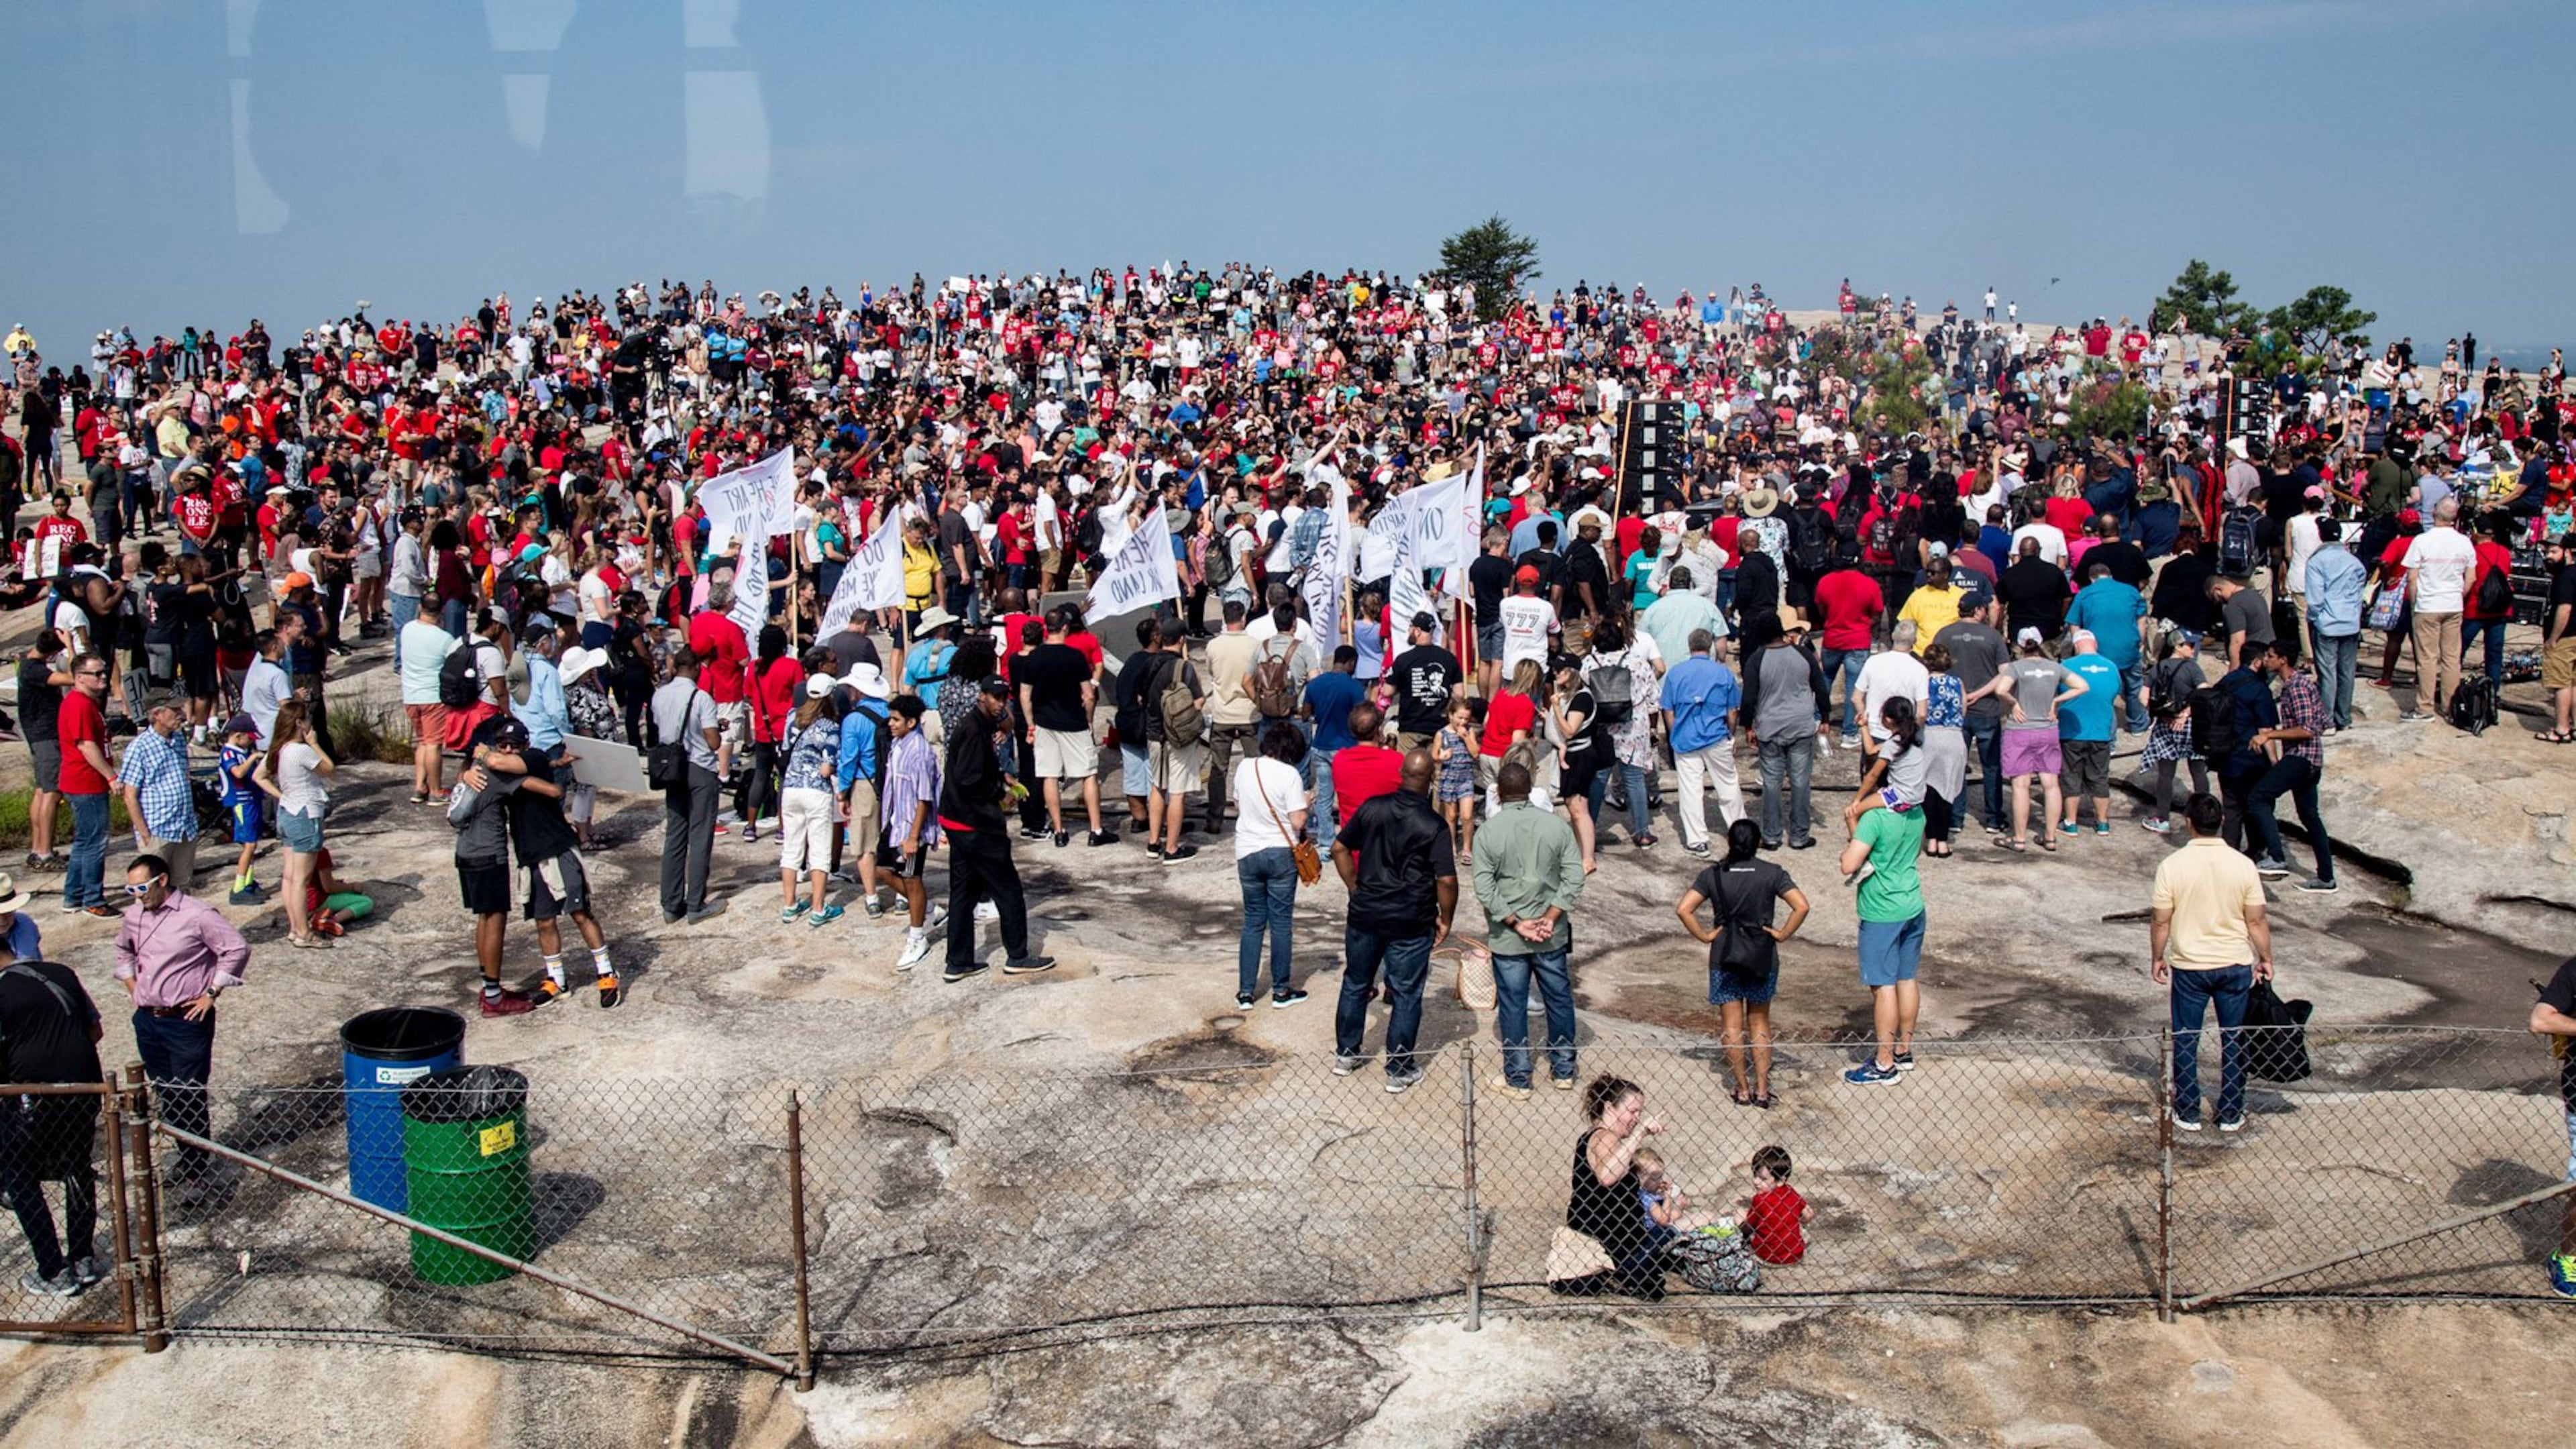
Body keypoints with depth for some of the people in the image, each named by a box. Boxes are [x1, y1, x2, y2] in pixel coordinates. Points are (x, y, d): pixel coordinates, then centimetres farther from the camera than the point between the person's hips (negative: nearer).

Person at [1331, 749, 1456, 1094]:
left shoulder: (1372, 808, -3)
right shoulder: (1434, 825, -15)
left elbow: (1339, 849, 4)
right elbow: (1446, 880, -17)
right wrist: (1445, 919, -2)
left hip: (1364, 914, 4)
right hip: (1411, 923, -4)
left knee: (1355, 984, 20)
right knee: (1406, 995, 9)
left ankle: (1345, 1054, 31)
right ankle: (1399, 1070, 16)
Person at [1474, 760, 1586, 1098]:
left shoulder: (1488, 831, -12)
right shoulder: (1557, 824, -6)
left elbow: (1485, 890, -14)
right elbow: (1574, 878, -9)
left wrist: (1516, 923, -10)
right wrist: (1550, 918, -9)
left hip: (1507, 939, -2)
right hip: (1553, 936, 2)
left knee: (1513, 1006, 8)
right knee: (1559, 998, 17)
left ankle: (1518, 1079, 17)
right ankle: (1564, 1070, 29)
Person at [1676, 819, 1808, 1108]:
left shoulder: (1712, 875, -4)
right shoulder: (1772, 873, -5)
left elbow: (1684, 909, -14)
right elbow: (1801, 906, -16)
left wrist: (1704, 936, -4)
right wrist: (1783, 934, -5)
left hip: (1725, 957, -1)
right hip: (1763, 957, 1)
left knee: (1732, 1026, 9)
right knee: (1760, 1022, 15)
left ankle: (1743, 1089, 14)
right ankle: (1762, 1088, 13)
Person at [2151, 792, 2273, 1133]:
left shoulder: (2172, 866, -14)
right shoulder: (2243, 865, -10)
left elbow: (2161, 921, -8)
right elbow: (2256, 921, -4)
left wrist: (2157, 958, 8)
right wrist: (2265, 958, 10)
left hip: (2189, 967, -1)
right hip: (2235, 965, 1)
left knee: (2185, 1042, 13)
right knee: (2234, 1041, 14)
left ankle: (2188, 1114, 19)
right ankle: (2231, 1115, 21)